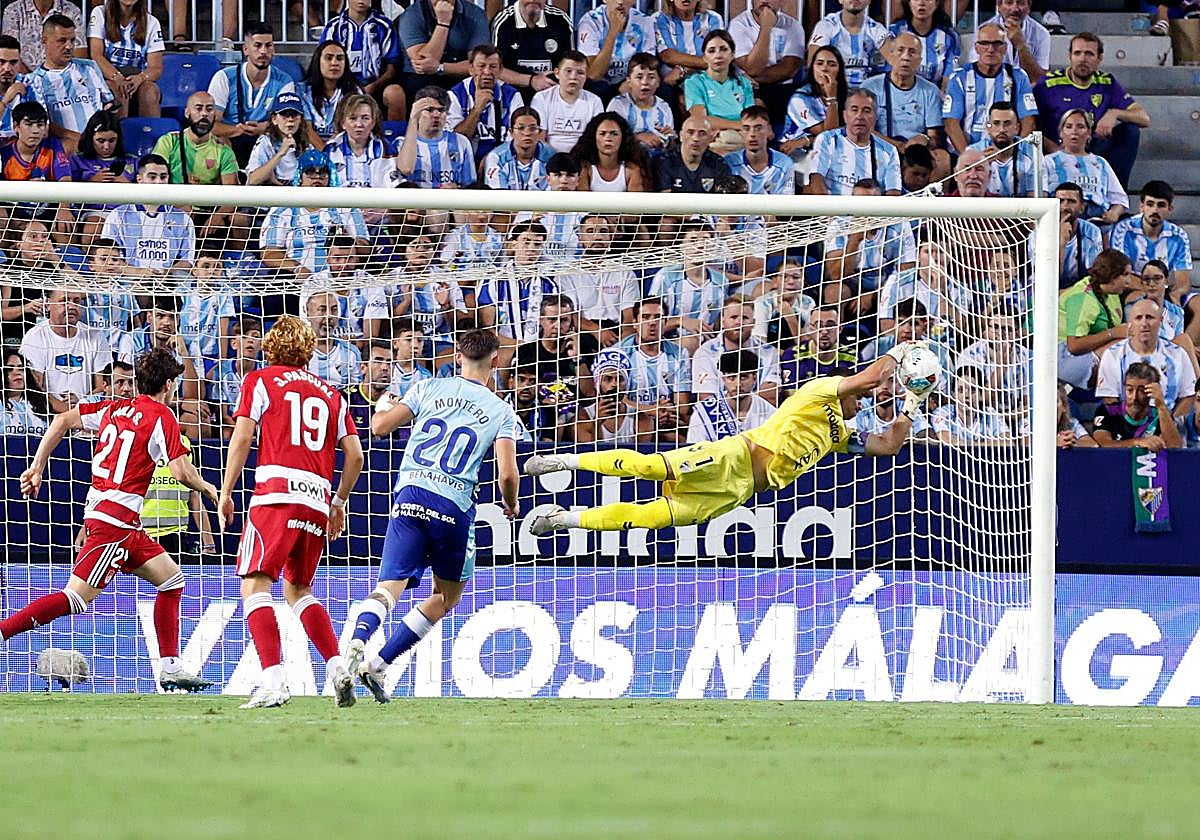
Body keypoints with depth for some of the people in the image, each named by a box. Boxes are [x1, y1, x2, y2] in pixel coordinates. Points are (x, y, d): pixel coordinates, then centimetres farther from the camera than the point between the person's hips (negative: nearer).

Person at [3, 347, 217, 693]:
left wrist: (37, 468, 16)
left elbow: (62, 421, 12)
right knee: (76, 598, -13)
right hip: (116, 518, -9)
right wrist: (208, 489, 5)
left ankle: (170, 669, 14)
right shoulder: (161, 417, -8)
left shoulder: (114, 408, 13)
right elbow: (182, 472, -16)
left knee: (172, 578, 15)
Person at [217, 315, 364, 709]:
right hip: (318, 499, 5)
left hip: (277, 492, -5)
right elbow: (355, 455, 15)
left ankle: (273, 681, -21)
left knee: (255, 584, -6)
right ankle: (337, 668, 3)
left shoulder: (260, 381, 9)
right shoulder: (331, 394, 20)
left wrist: (225, 493, 4)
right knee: (298, 588, 19)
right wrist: (339, 503, 27)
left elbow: (241, 438, 0)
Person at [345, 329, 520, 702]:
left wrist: (385, 404, 29)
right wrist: (511, 504, 18)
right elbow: (507, 474, -3)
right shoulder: (501, 411, 6)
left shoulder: (429, 389, 10)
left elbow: (379, 425, 5)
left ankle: (357, 643, -37)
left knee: (390, 586, -5)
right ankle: (378, 664, 7)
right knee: (448, 595, 18)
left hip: (410, 496, 1)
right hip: (455, 504, -1)